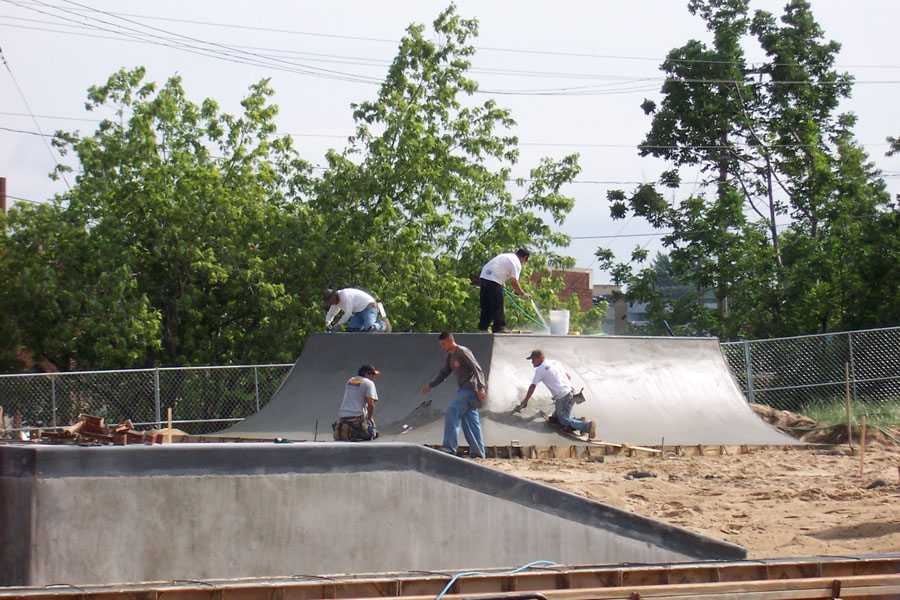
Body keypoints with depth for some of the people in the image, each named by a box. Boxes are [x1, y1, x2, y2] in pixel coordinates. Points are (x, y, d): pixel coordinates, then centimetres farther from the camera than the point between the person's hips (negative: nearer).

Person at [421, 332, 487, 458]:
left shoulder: (463, 352, -11)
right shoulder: (450, 356, 17)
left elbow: (477, 369, -15)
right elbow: (444, 372, 26)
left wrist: (480, 388, -22)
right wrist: (430, 386, 18)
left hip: (470, 390, -10)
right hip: (464, 390, 10)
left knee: (451, 413, -15)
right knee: (469, 420, 7)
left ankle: (449, 446, -17)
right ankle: (477, 452, 7)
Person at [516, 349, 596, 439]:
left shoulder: (540, 370, -5)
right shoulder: (556, 363, 16)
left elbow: (532, 387, -1)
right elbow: (569, 377, 21)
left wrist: (525, 402, 9)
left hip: (562, 398, -8)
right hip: (571, 393, 8)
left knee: (565, 422, -3)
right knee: (555, 417, 21)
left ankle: (588, 426, -23)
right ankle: (579, 420, 4)